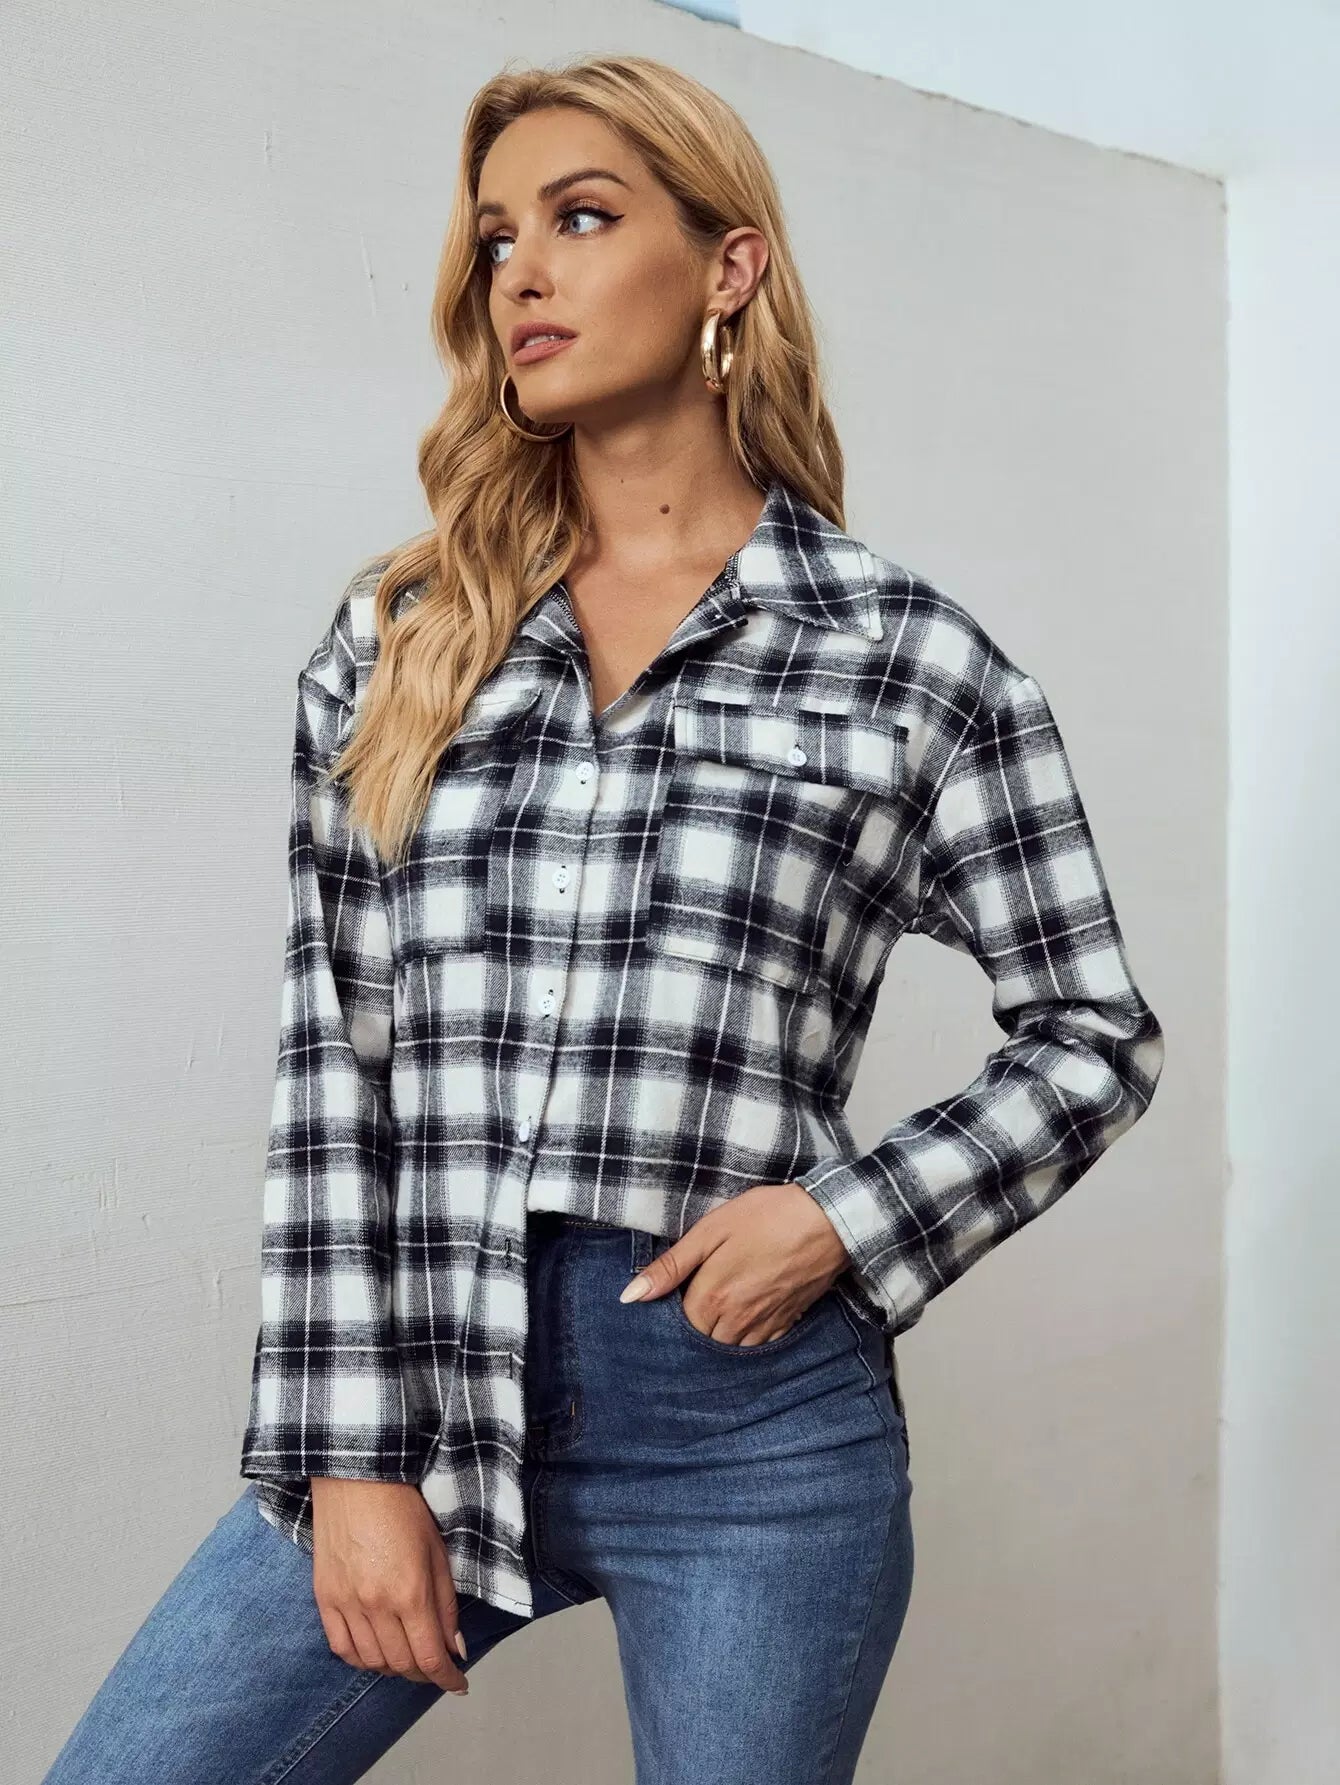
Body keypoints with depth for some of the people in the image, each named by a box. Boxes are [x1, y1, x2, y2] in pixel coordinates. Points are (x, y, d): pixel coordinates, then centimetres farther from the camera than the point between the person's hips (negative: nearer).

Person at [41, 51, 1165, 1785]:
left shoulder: (910, 656, 0)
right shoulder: (395, 634, 6)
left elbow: (1094, 1035, 7)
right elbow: (332, 1057, 3)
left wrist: (851, 1213, -8)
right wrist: (354, 1457, -2)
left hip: (750, 1428, -2)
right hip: (427, 1390, 2)